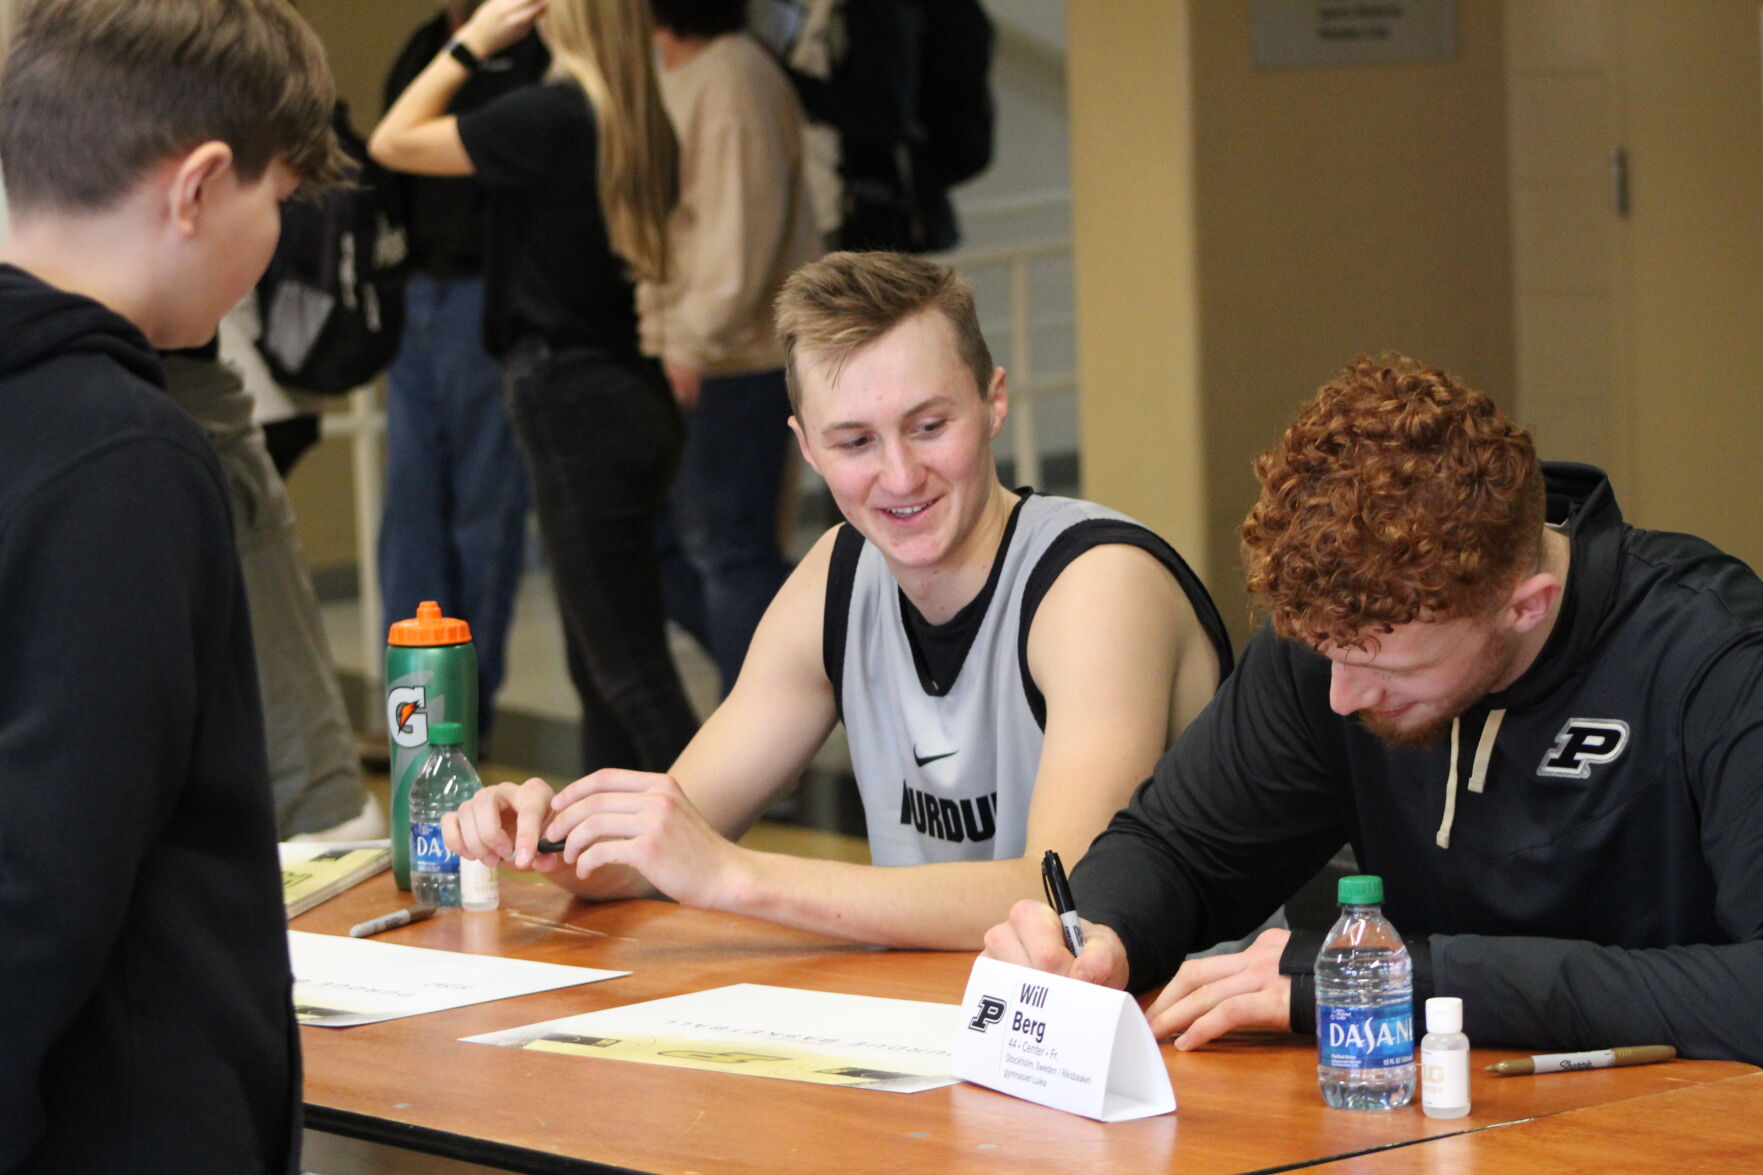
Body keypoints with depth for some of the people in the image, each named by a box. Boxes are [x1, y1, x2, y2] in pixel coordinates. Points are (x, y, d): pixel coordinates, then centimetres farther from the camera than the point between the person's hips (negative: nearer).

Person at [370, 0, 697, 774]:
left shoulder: (550, 116, -16)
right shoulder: (642, 127, 7)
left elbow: (392, 142, -5)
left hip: (575, 408, -9)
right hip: (629, 397, 9)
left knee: (632, 676, -8)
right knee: (601, 670, 16)